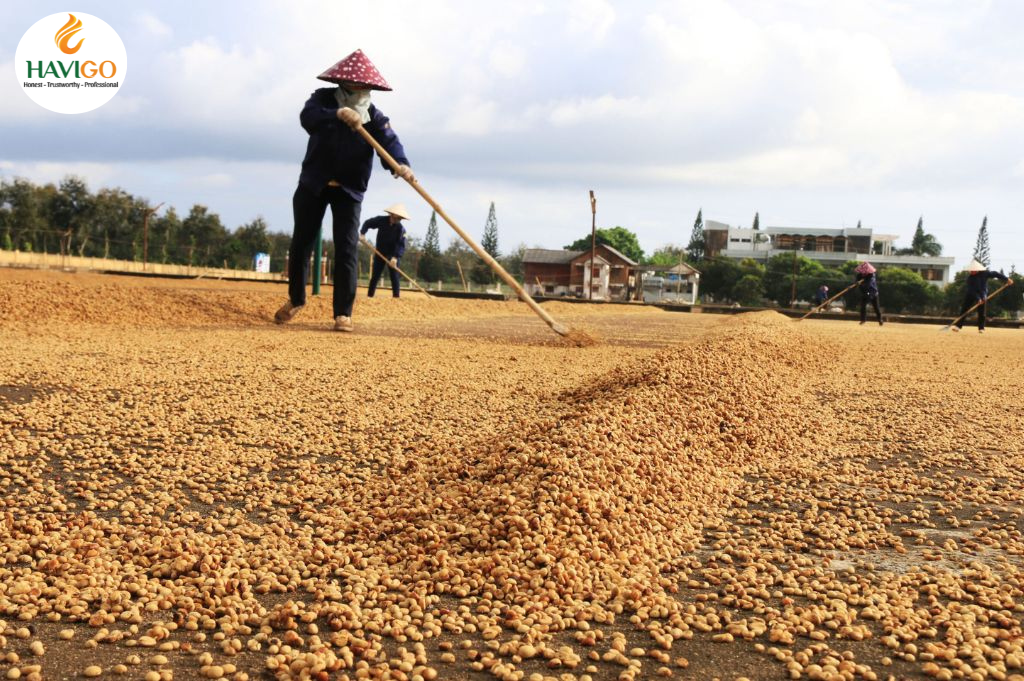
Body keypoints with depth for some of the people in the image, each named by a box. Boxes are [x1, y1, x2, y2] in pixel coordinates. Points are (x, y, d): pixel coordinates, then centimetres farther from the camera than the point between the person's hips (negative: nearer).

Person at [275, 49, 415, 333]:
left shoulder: (374, 116, -4)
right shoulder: (324, 98, -5)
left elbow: (389, 141, -21)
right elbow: (307, 116, -27)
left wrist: (402, 163, -44)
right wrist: (337, 114, -47)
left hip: (349, 190, -1)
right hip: (313, 184, 1)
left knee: (347, 249, -11)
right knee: (301, 242, 9)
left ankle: (343, 312, -7)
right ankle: (296, 299, 30)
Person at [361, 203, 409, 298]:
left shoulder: (401, 229, -19)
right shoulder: (381, 220, -13)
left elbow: (401, 245, -24)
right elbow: (368, 223, 2)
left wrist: (395, 257, -37)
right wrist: (362, 233, -13)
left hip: (393, 255, -2)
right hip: (380, 252, 2)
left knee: (394, 276, -5)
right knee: (375, 275, 4)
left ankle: (396, 296, -1)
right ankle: (369, 295, 11)